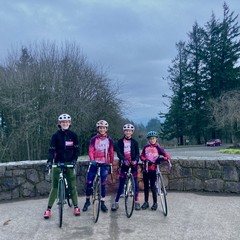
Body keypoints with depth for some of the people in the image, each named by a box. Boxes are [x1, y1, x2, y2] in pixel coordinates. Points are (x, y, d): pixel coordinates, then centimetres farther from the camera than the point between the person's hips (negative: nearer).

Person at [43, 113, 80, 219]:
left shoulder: (73, 135, 0)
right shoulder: (56, 135, -3)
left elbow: (76, 149, 0)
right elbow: (51, 150, -9)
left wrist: (74, 160, -14)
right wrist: (49, 161, -24)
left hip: (69, 163, 1)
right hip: (58, 163, -1)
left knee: (72, 186, 3)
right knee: (54, 186, 1)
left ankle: (76, 206, 17)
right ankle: (48, 209, 10)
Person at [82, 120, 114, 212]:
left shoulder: (109, 140, 4)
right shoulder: (94, 139, 1)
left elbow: (111, 153, 9)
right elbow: (90, 151, -6)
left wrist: (111, 164, 8)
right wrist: (92, 160, -23)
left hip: (104, 164, 0)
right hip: (94, 163, 0)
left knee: (103, 184, 1)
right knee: (89, 182, 1)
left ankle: (102, 203, 12)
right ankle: (87, 201, 20)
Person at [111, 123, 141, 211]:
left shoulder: (134, 142, 7)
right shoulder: (120, 142, 5)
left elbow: (137, 153, 2)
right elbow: (118, 152, -7)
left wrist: (135, 160, -19)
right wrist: (124, 160, -23)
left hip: (133, 164, 1)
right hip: (124, 164, -1)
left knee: (135, 183, 1)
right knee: (121, 184, 0)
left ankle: (136, 202, 11)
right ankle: (116, 202, 7)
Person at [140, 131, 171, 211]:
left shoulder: (158, 148, -2)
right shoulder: (146, 147, 5)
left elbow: (167, 156, -6)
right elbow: (141, 156, 4)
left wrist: (161, 159, -25)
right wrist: (145, 160, -15)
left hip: (153, 169, -3)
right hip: (146, 169, 3)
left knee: (152, 186, -3)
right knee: (146, 186, 10)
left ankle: (155, 203, 12)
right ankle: (146, 202, 22)